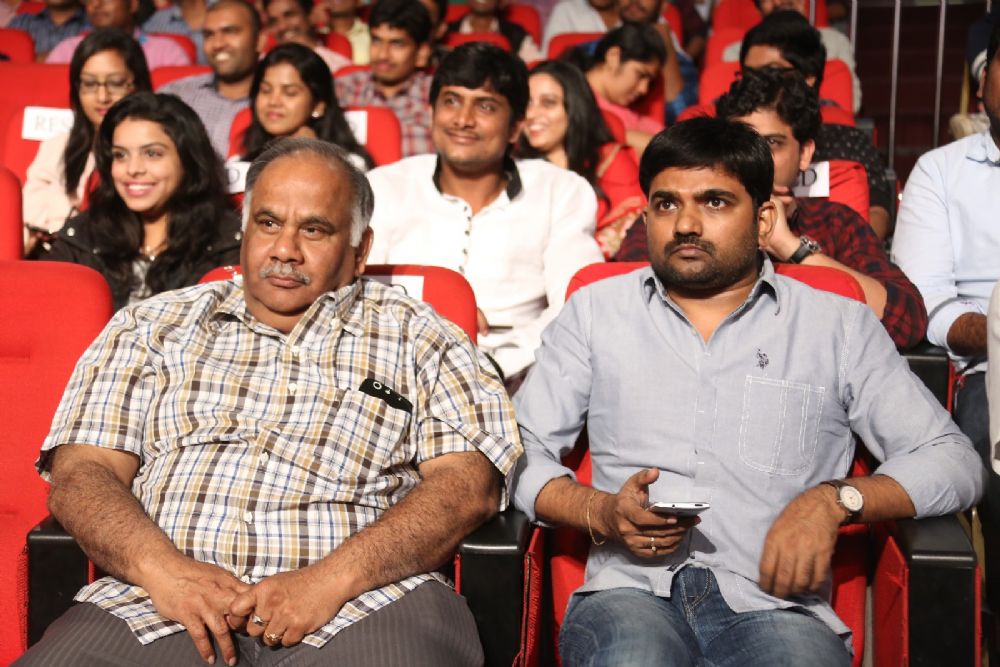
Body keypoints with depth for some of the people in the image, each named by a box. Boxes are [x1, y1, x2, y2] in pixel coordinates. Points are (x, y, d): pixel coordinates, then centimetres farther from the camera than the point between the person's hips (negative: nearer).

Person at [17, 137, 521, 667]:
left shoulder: (417, 338, 16)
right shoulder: (151, 327, 21)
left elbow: (468, 484, 3)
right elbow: (79, 473, 12)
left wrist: (331, 579, -11)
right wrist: (162, 569, -9)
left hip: (361, 604, -1)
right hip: (161, 604, 1)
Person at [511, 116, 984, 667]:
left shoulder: (840, 326, 14)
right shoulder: (595, 312, 17)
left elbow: (953, 461, 9)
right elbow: (521, 450, 13)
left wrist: (835, 499, -8)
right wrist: (599, 512, -8)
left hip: (774, 602, 0)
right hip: (633, 591, 1)